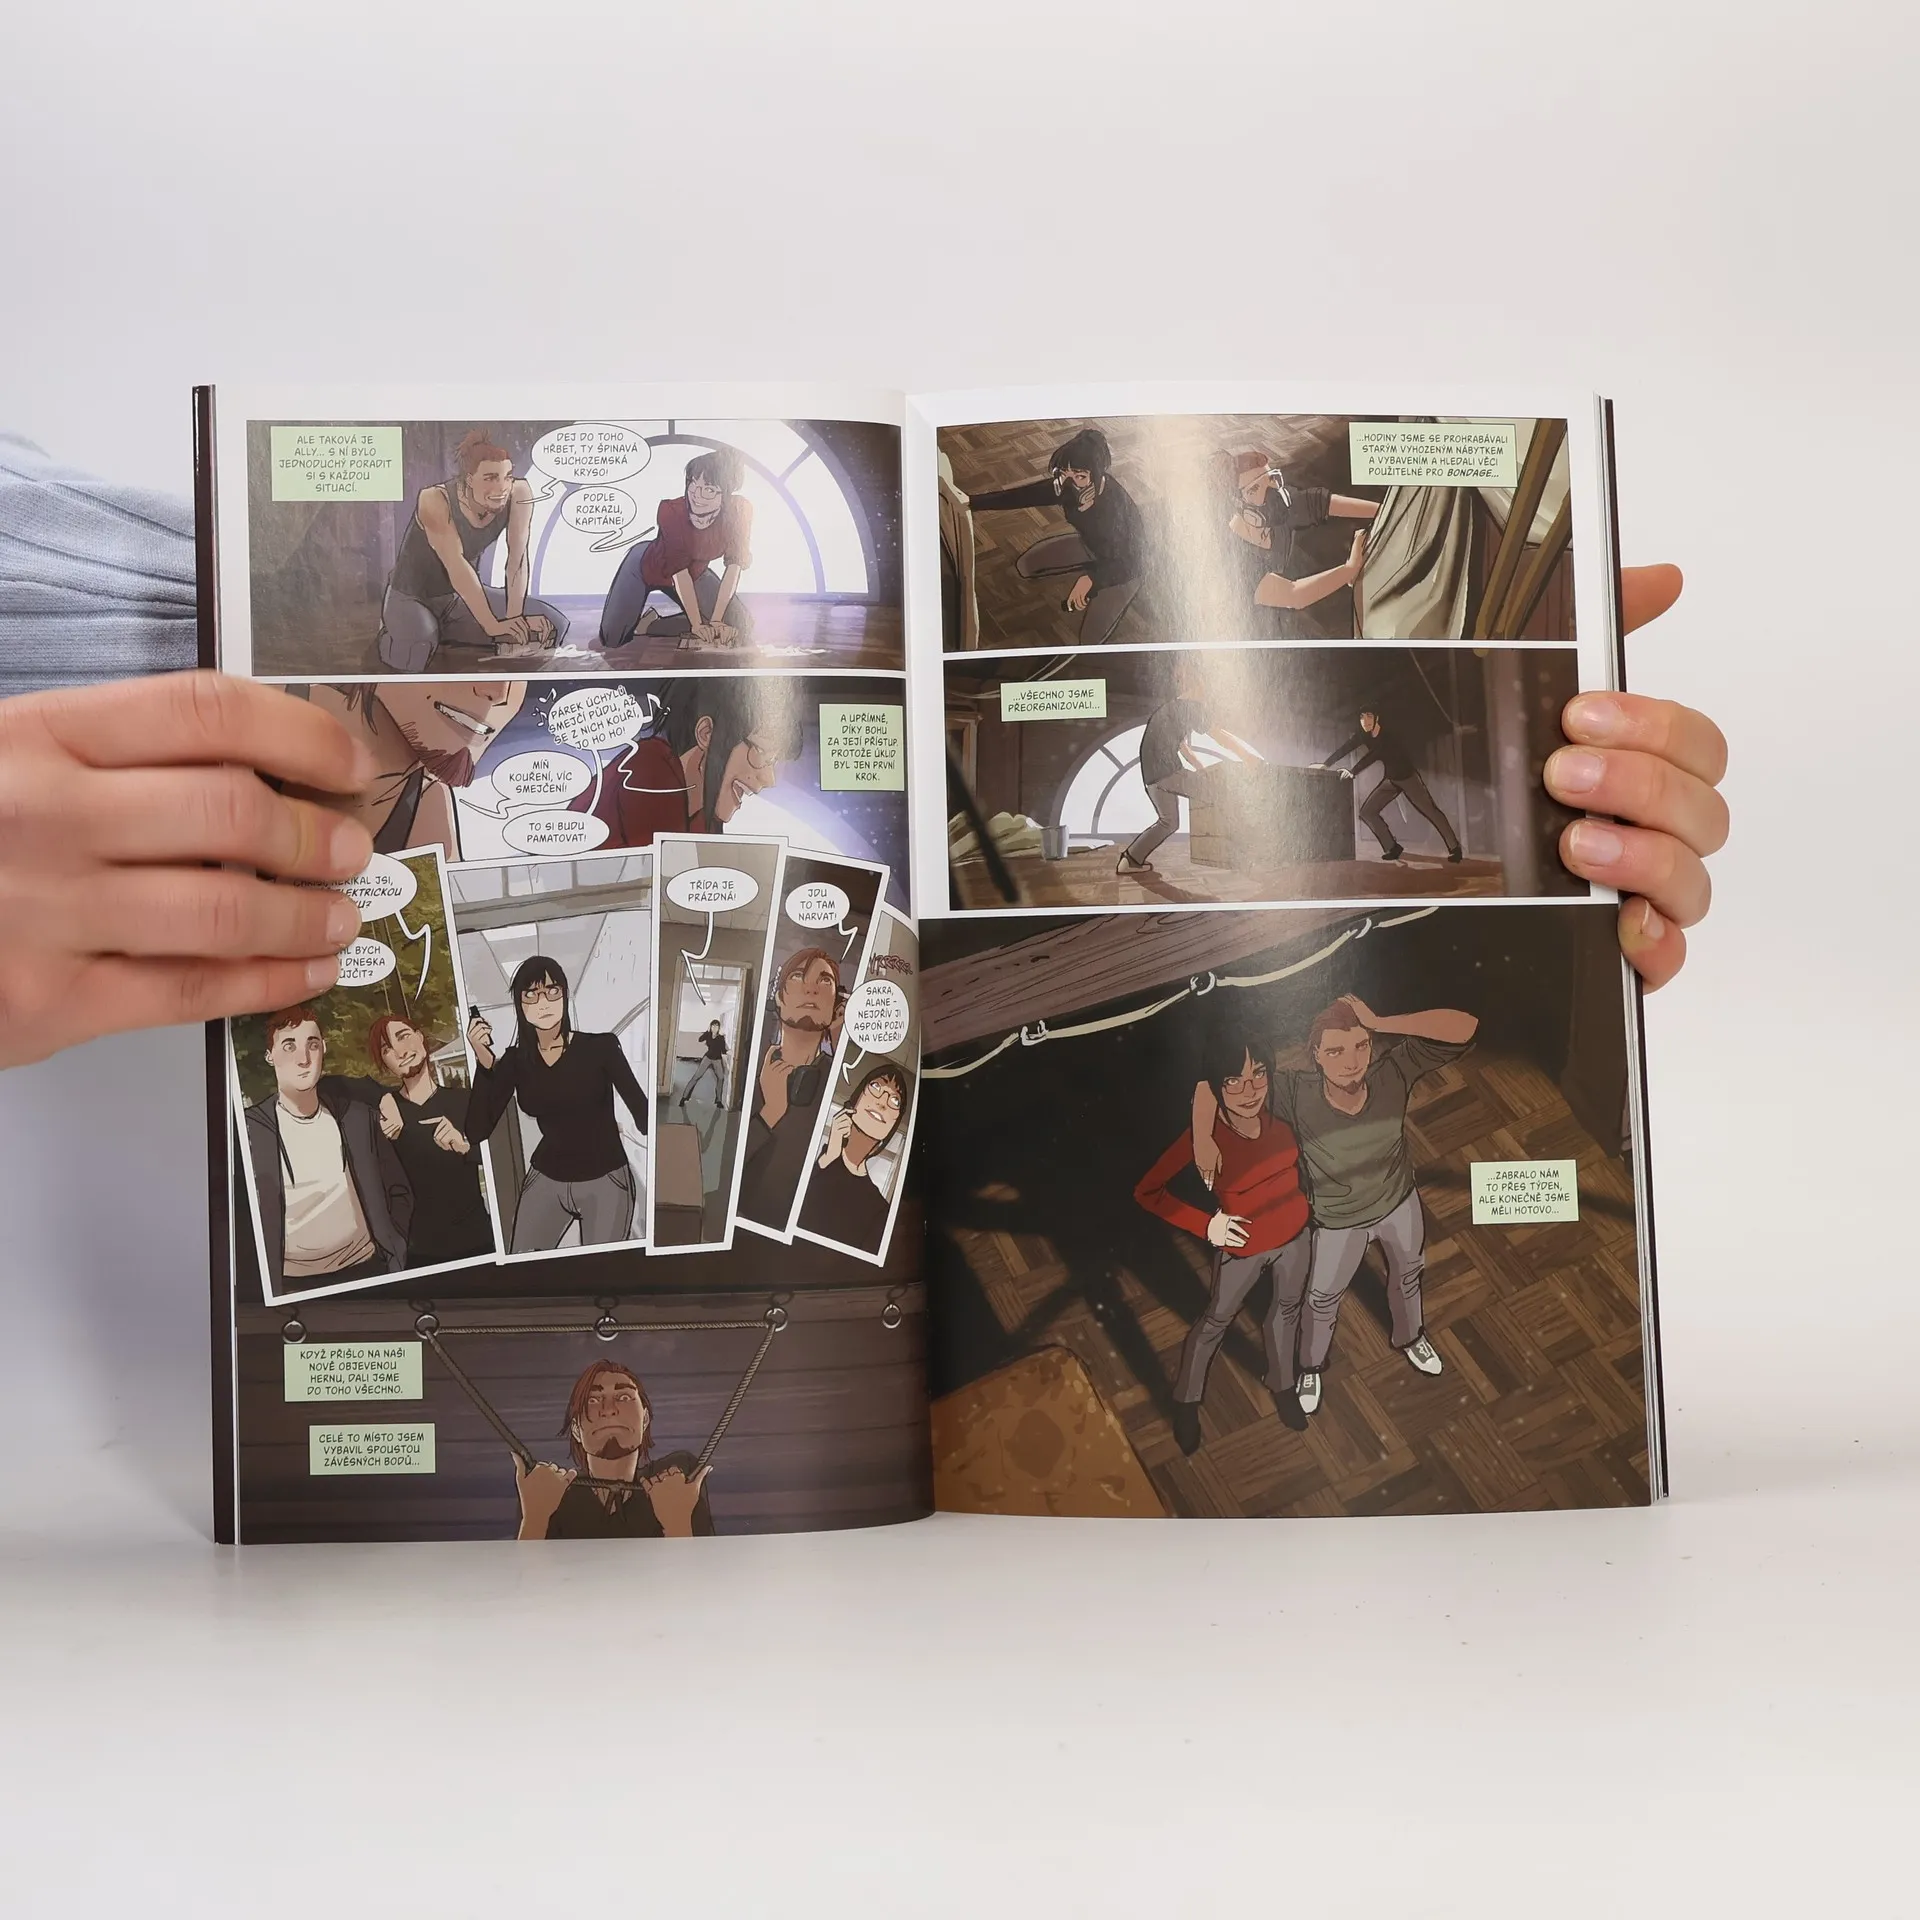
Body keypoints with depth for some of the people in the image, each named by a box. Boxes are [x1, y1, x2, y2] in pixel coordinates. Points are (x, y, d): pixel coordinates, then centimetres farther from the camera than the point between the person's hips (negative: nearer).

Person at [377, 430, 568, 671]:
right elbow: (456, 567, -33)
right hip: (412, 597, -5)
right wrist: (492, 625, -37)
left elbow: (518, 557, -21)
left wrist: (513, 617, -31)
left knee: (552, 625, -7)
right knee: (415, 657, -37)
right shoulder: (435, 500, -30)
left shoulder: (519, 493, -18)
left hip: (463, 597, 5)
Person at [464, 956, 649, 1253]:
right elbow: (477, 1131, -7)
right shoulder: (515, 1061, 0)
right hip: (545, 1181, 3)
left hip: (605, 1181, -3)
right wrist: (485, 1061, -17)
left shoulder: (600, 1047, -10)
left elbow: (641, 1110, -12)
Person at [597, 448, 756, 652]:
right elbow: (679, 572, -31)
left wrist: (716, 621, -28)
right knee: (613, 639, -12)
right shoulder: (671, 512, -36)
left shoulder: (740, 512, -29)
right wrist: (697, 624, -31)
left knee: (739, 625, -10)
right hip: (646, 566, -3)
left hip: (695, 572, 4)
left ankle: (649, 624, 1)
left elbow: (734, 566, -23)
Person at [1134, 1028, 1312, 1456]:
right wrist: (1206, 1225, -24)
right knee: (1217, 1320, 21)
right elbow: (1147, 1192, -25)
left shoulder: (1279, 1113, -23)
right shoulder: (1204, 1136, -35)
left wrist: (1305, 1190, -1)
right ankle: (1185, 1401, 46)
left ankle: (1281, 1384, 57)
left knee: (1287, 1308, 28)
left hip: (1294, 1234, 4)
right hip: (1243, 1248, -4)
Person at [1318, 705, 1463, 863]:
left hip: (1408, 777, -6)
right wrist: (1324, 764, -27)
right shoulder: (1362, 736, -9)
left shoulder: (1390, 733, -28)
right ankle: (1393, 849, 3)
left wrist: (1353, 772, -47)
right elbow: (1343, 748, -13)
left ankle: (1455, 848, 0)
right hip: (1390, 779, 6)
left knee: (1431, 811, -7)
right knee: (1367, 811, -4)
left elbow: (1374, 754, -39)